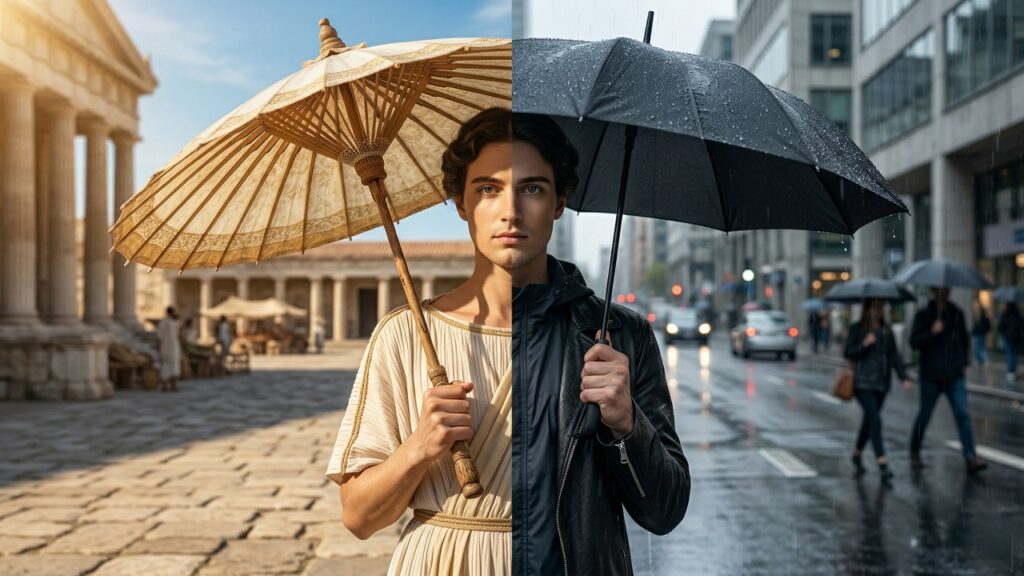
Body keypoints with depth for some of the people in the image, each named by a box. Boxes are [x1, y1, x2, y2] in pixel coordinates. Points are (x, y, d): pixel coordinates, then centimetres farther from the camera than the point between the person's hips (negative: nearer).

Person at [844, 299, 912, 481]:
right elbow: (847, 353, -3)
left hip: (882, 384, 5)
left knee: (869, 420, 14)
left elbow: (895, 356, 7)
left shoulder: (887, 331, 11)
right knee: (875, 420, -15)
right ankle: (882, 464, -18)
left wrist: (904, 377, -4)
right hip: (863, 383, -5)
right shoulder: (857, 329, -2)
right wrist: (864, 344, -20)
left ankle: (857, 454, 34)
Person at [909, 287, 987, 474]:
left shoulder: (957, 314, 8)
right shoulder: (923, 315, -2)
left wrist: (963, 361, 12)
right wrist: (932, 332, -24)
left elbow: (964, 340, 20)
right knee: (924, 415, 7)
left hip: (954, 376, 2)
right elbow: (914, 342, -10)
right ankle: (914, 453, 26)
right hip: (930, 376, -2)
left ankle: (971, 458, -11)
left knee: (963, 414, -8)